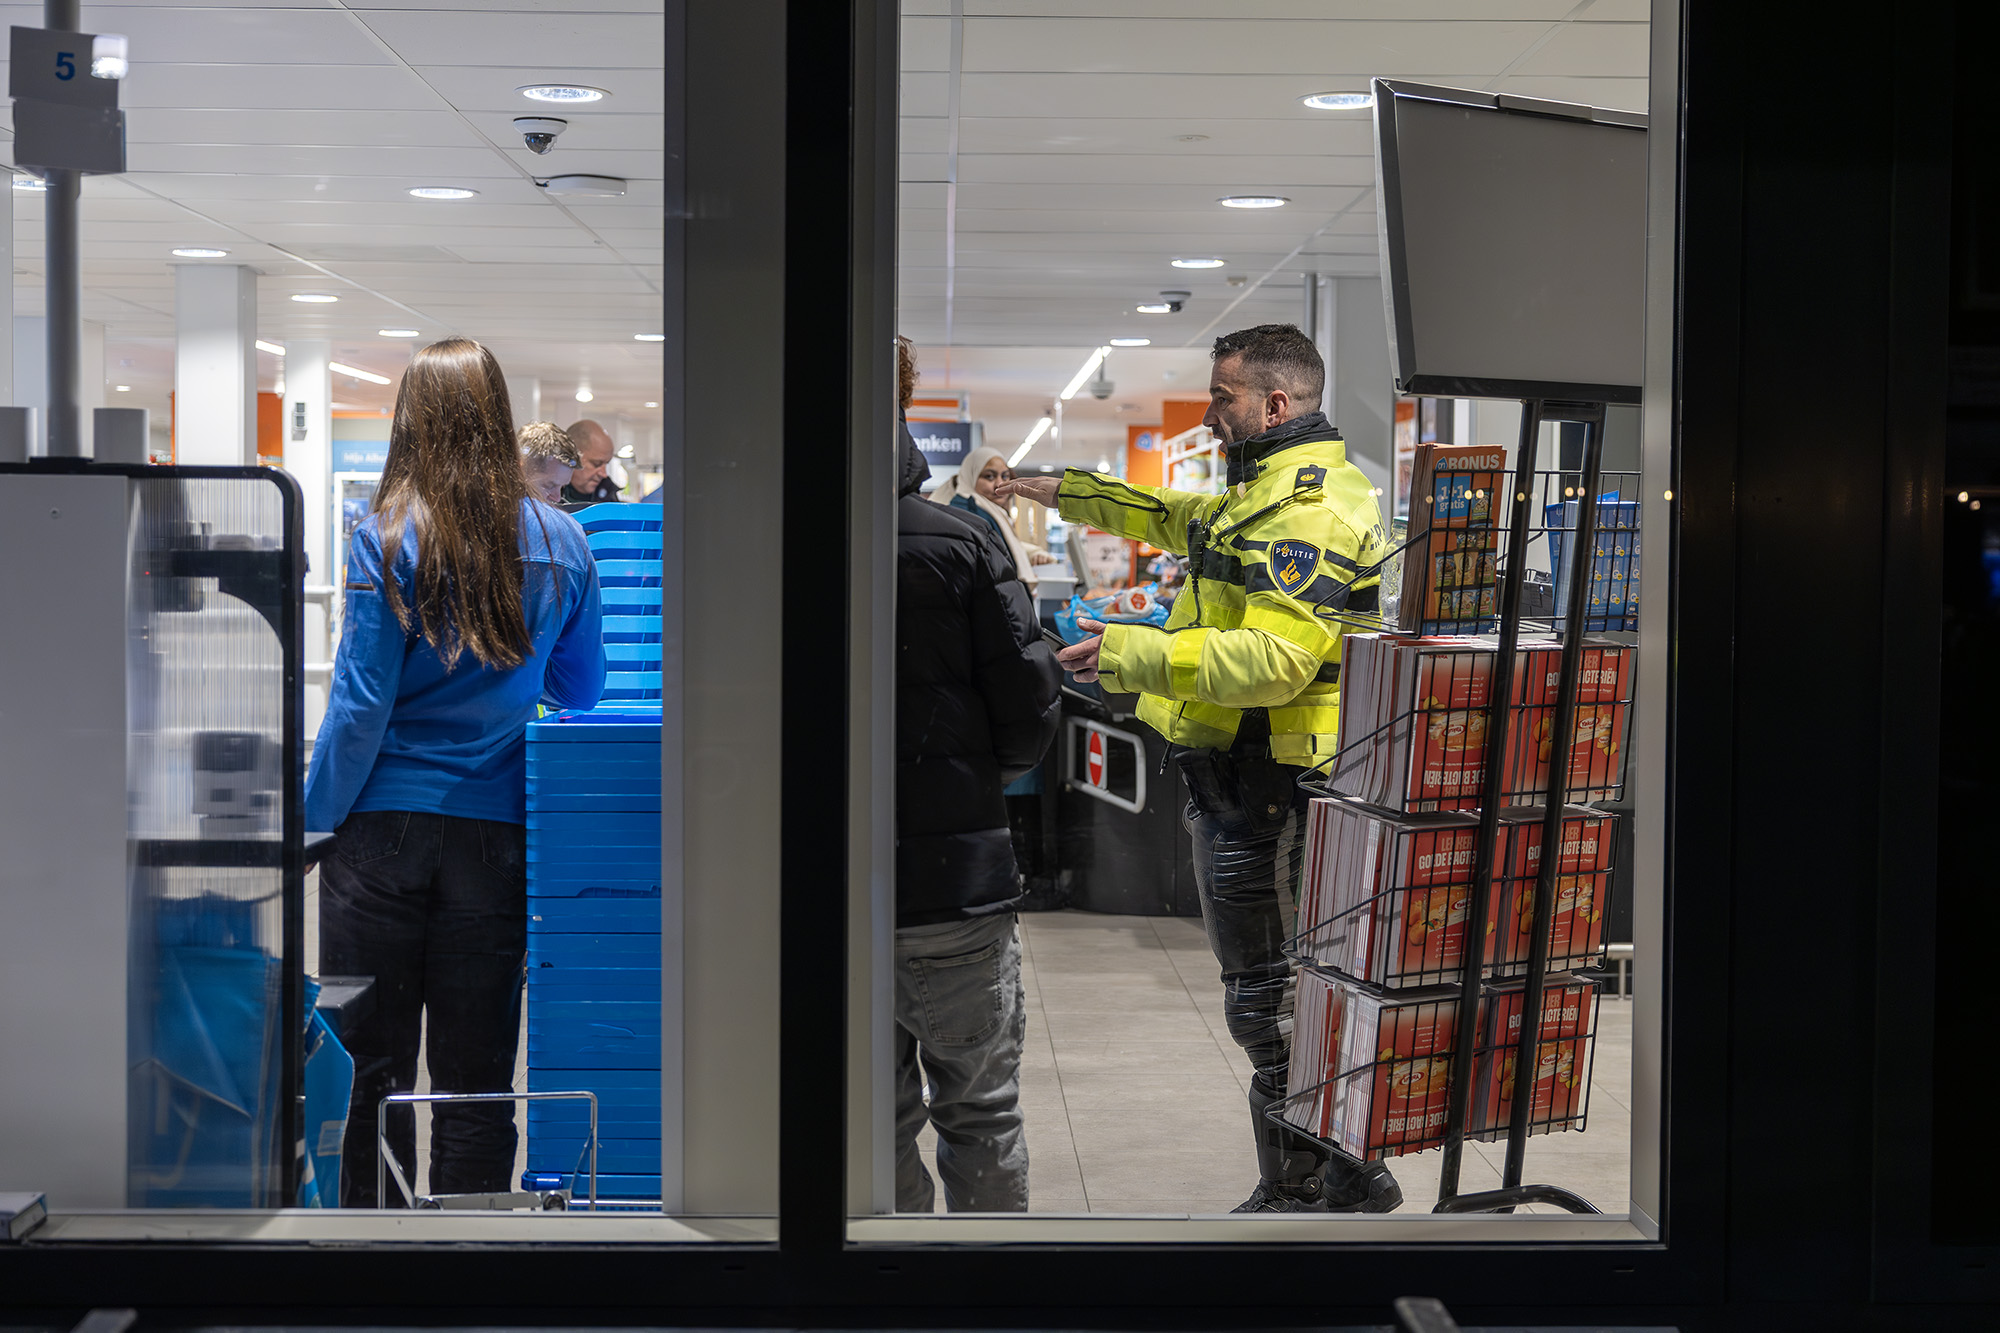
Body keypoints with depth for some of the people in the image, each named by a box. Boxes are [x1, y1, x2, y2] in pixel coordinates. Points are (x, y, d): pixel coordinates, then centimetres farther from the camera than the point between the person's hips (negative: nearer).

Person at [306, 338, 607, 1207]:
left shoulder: (388, 539, -7)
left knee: (374, 1065, 6)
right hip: (496, 833, 2)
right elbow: (581, 692, 13)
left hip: (386, 831, -2)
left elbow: (360, 704, -9)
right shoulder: (560, 544, 2)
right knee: (476, 1076, 8)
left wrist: (313, 824, 0)